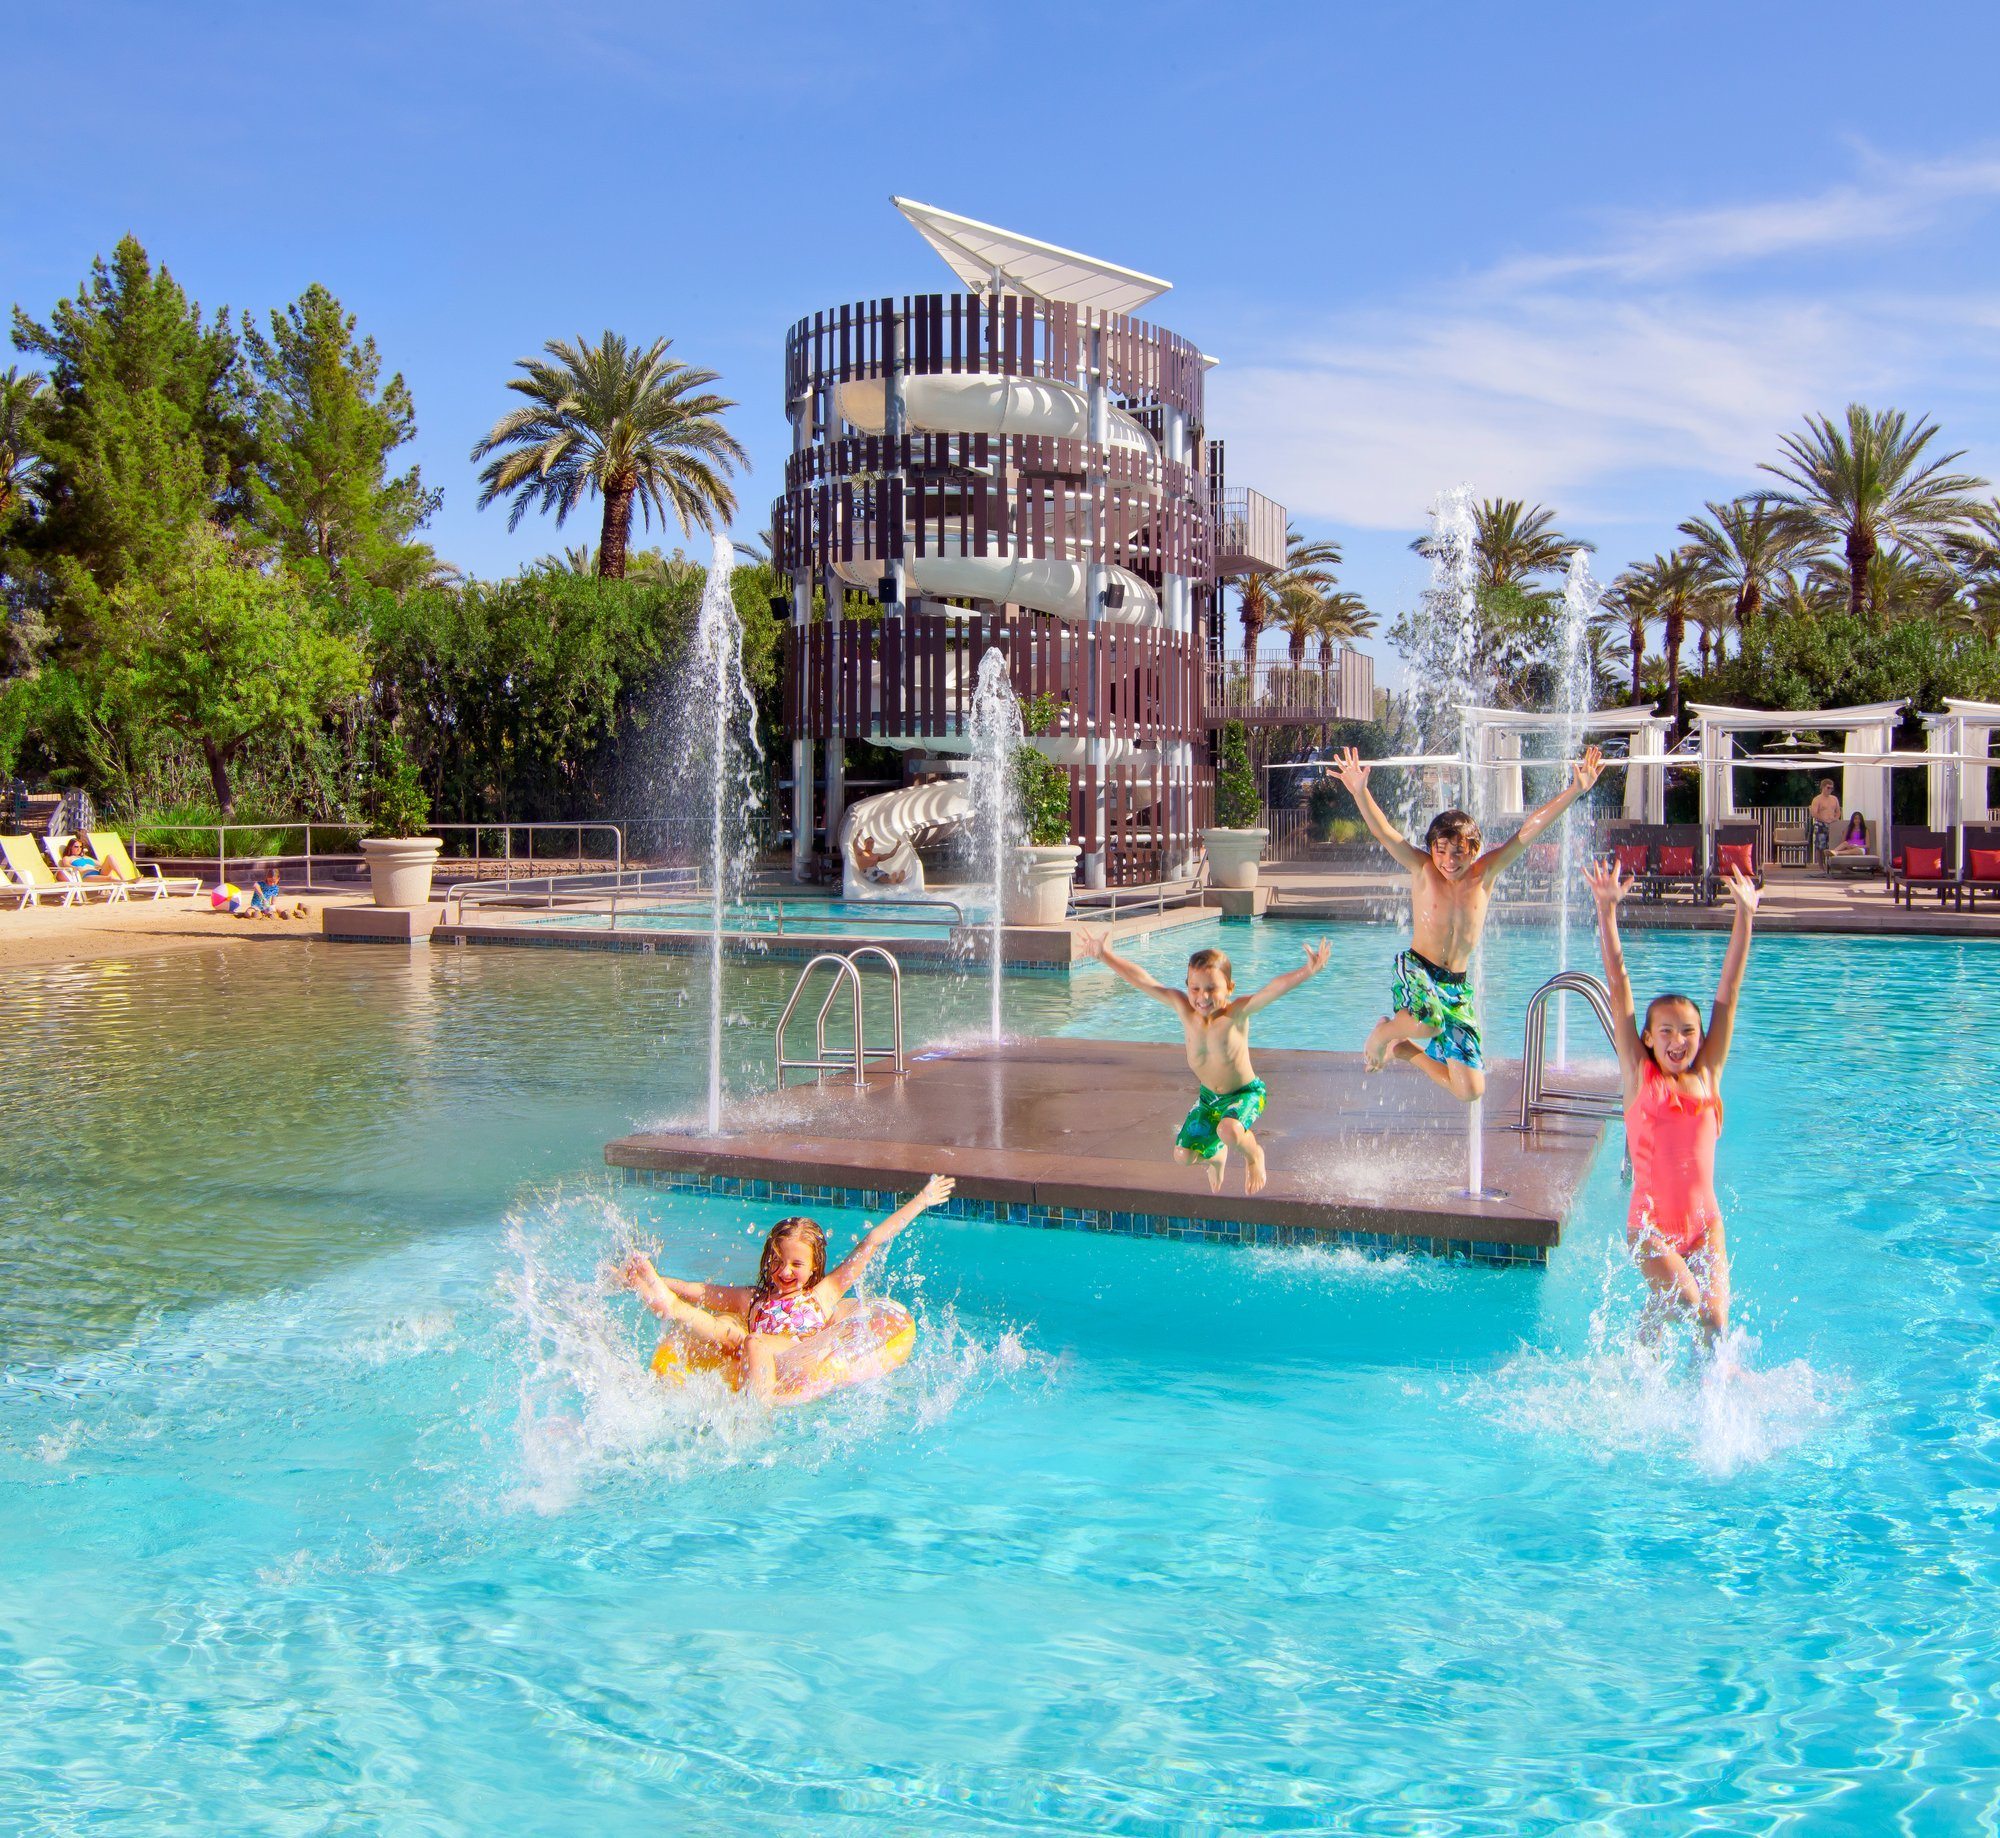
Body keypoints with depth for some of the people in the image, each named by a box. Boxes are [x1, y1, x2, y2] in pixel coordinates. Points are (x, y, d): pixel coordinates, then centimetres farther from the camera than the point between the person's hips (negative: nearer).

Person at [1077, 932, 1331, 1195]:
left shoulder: (1236, 1012, -27)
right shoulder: (1183, 1007, -17)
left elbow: (1274, 988, -42)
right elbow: (1141, 980, -16)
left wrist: (1307, 971, -57)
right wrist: (1104, 955, -15)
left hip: (1245, 1093, -5)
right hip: (1208, 1095, 5)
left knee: (1229, 1131, -35)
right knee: (1182, 1155, 3)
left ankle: (1254, 1154, 3)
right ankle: (1215, 1156, 41)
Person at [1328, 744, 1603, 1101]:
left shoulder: (1485, 873, -3)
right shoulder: (1422, 869, -8)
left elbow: (1530, 827, -5)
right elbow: (1382, 831, -21)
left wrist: (1574, 790, -10)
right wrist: (1360, 792, -38)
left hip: (1458, 986, 4)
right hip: (1417, 970, -4)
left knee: (1470, 1091, 2)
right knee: (1429, 1024, -41)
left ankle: (1407, 1050, 28)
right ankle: (1383, 1032, -5)